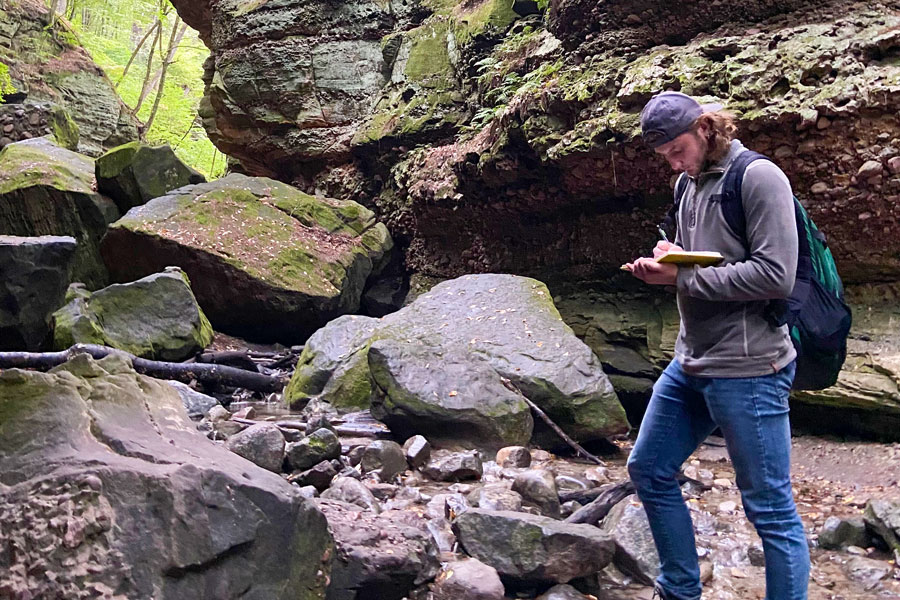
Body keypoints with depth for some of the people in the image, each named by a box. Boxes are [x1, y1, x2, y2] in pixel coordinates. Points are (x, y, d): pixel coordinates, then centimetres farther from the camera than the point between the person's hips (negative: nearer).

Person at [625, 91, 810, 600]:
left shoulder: (759, 177, -12)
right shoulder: (689, 183, 13)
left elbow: (776, 276, -20)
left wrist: (682, 275, -15)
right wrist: (662, 269, 0)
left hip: (748, 370, -9)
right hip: (690, 365, 9)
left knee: (771, 509, 1)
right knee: (649, 471, 16)